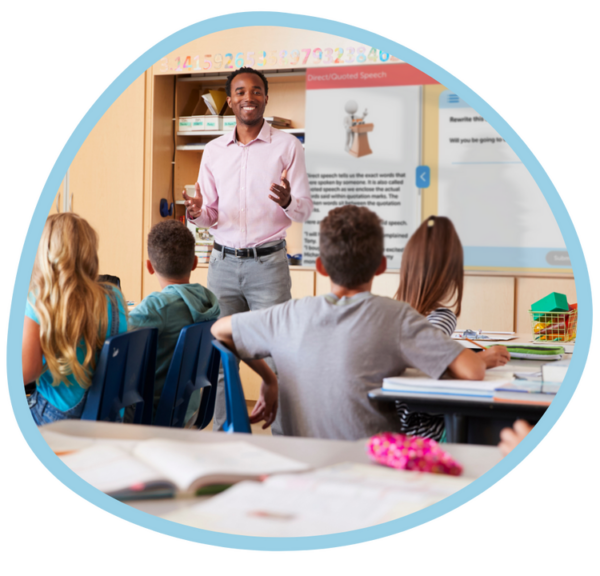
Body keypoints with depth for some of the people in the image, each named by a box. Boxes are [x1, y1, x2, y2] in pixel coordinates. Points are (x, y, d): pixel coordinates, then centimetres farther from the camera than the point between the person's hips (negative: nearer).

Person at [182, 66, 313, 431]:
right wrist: (197, 212, -9)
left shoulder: (287, 146, 2)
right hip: (223, 262, 3)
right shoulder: (214, 151, 12)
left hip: (268, 262, -3)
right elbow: (210, 213, 14)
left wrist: (288, 202, -24)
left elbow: (305, 209, -1)